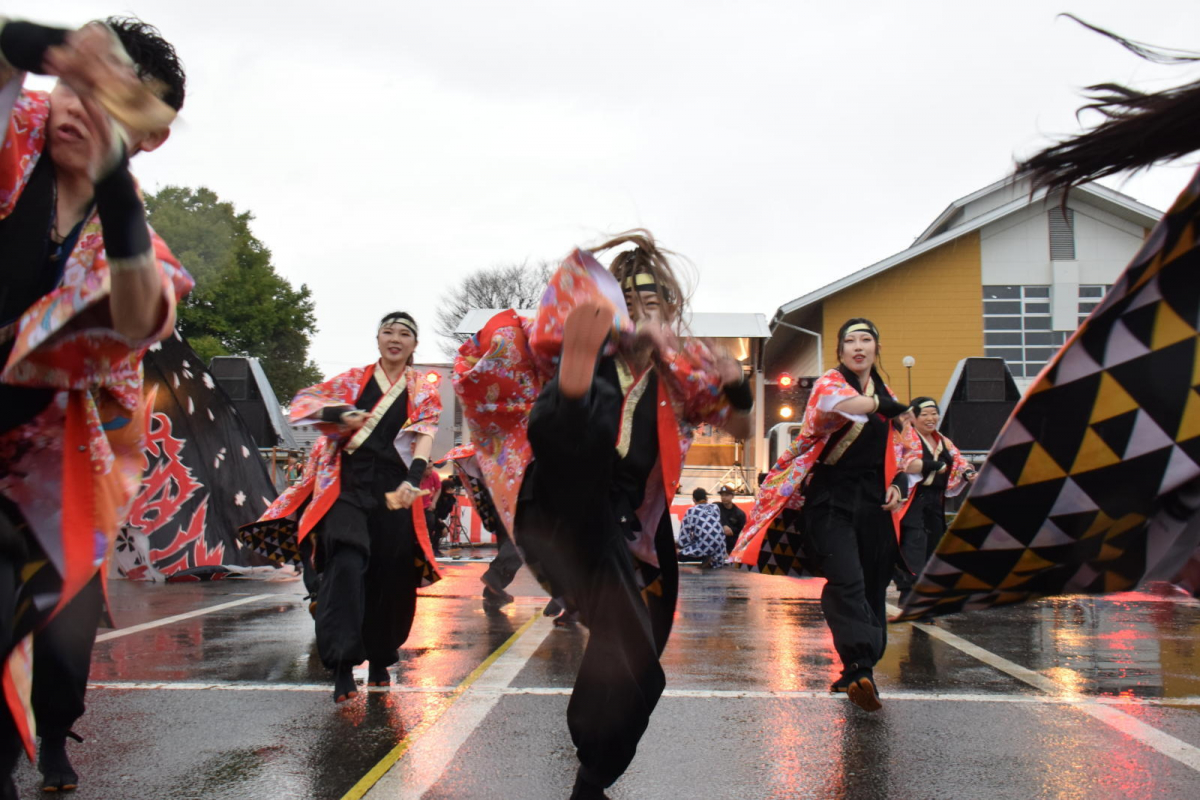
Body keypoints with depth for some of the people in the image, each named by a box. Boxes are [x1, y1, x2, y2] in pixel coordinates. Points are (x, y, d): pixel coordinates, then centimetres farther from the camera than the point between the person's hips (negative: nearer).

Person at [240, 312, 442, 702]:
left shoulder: (423, 389, 10)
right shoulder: (354, 380, 13)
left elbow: (425, 435, -6)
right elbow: (303, 400, 7)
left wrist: (413, 480, -25)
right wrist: (339, 414, -14)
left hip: (395, 491, 1)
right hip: (349, 485, -1)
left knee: (391, 579, 3)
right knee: (346, 566, -20)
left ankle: (380, 660, 23)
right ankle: (342, 666, -23)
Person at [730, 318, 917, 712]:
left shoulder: (886, 395, 17)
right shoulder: (829, 381, 0)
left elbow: (905, 450, 24)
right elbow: (837, 403, -26)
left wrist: (899, 483, 6)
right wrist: (881, 404, -12)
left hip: (873, 505, 6)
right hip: (831, 500, -5)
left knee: (871, 588, 4)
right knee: (847, 581, -20)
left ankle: (856, 672, 13)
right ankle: (862, 667, -27)